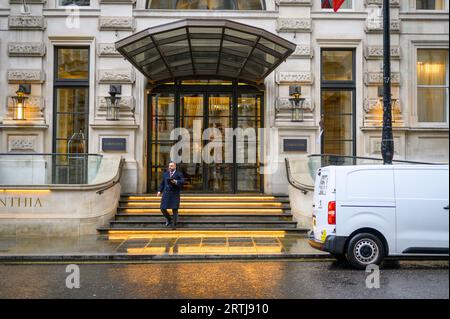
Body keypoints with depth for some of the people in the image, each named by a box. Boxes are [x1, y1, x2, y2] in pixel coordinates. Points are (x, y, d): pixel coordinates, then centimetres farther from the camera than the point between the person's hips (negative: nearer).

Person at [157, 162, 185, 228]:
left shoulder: (179, 174, 0)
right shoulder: (165, 174, 13)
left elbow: (182, 182, -14)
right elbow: (162, 183, 17)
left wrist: (175, 182, -31)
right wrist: (159, 191, 6)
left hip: (175, 195, -4)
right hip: (166, 194, 4)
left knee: (175, 209, -2)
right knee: (163, 209, 2)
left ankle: (174, 224, 9)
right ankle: (169, 219, 27)